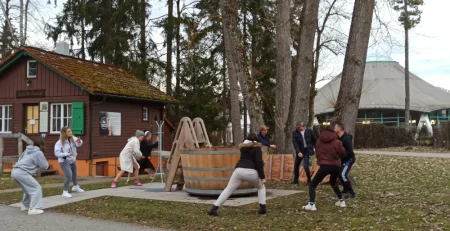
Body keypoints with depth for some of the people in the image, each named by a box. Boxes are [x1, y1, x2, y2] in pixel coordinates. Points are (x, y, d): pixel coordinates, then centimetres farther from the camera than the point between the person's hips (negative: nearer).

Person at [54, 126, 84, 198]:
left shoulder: (73, 139, -12)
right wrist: (67, 154, -33)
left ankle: (76, 187, 51)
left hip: (72, 160, 6)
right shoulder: (60, 142, -23)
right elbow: (57, 153, -26)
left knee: (74, 174, 25)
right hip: (64, 161, -6)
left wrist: (79, 141, -46)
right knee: (69, 176, -20)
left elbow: (78, 144, -23)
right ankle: (65, 192, -4)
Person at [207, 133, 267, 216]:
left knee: (228, 190, 7)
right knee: (261, 187, 24)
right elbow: (259, 162, -5)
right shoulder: (256, 147, 5)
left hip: (239, 170, 3)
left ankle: (214, 209, -1)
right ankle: (262, 208, 11)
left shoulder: (243, 146, 21)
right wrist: (262, 177, -4)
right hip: (251, 172, -3)